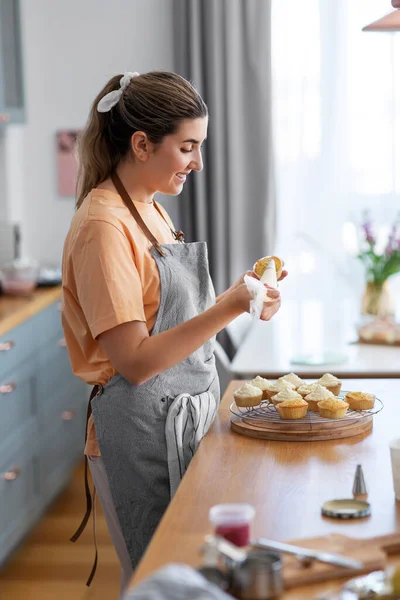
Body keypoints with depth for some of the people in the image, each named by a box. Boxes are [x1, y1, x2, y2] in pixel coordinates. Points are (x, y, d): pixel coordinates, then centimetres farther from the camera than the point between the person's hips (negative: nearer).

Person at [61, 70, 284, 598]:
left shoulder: (150, 209, 11)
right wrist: (228, 308, -26)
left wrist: (239, 293, 2)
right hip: (144, 430, -9)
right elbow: (135, 361, -22)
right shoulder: (103, 224, -18)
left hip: (186, 417, 9)